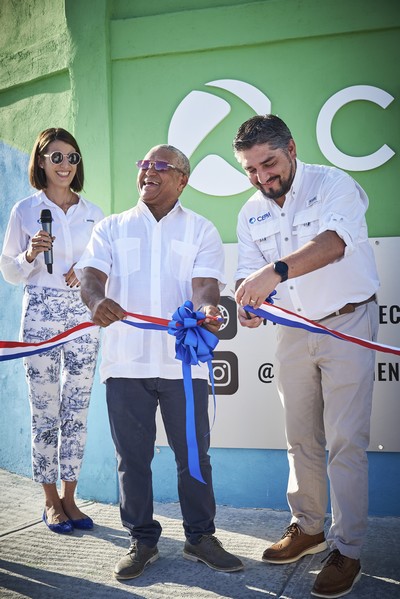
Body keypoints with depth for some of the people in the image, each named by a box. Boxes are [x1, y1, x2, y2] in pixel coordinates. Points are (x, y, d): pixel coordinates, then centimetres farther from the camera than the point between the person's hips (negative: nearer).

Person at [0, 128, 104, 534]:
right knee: (45, 412, 1)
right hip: (40, 316, -3)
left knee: (77, 411, 5)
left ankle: (69, 497, 17)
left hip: (83, 315, 3)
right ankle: (51, 501, 15)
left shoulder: (93, 213, 10)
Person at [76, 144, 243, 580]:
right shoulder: (112, 228, 13)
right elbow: (91, 273, -2)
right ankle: (142, 540, 23)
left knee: (193, 454, 6)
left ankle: (200, 537, 22)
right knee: (132, 457, 8)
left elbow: (205, 282, -5)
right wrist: (97, 300, -26)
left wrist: (206, 308, -29)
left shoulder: (201, 230, 10)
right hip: (125, 360, 1)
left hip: (183, 360, -1)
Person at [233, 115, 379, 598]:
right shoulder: (251, 214, 6)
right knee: (301, 437, 12)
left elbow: (332, 242, -31)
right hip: (293, 330, 6)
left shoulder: (333, 185, -13)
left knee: (345, 442, -5)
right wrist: (247, 301, -22)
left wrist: (276, 270, -46)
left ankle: (346, 550, 7)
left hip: (347, 324, -5)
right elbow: (249, 270, 2)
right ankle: (307, 527, 28)